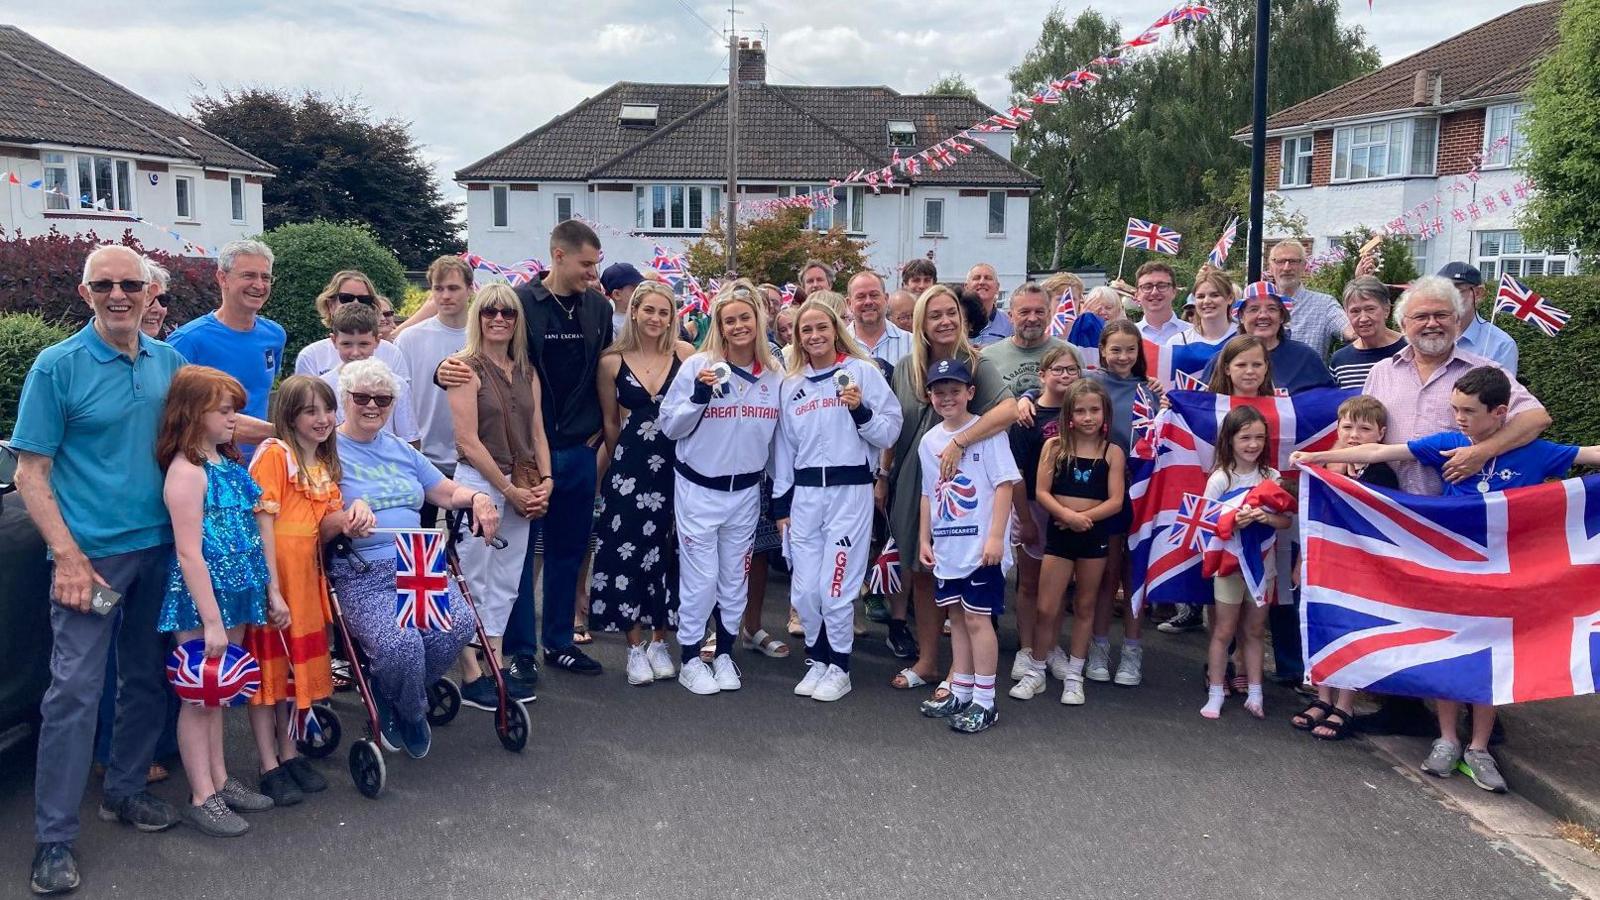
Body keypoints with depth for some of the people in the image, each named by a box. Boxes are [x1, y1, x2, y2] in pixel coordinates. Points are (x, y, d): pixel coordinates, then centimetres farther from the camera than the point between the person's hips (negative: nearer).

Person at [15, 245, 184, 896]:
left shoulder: (169, 362, 6)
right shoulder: (56, 367, -7)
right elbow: (30, 473, -8)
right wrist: (68, 555, -15)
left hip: (159, 547, 5)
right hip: (91, 552, -5)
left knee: (147, 678, 13)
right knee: (75, 690, -4)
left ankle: (125, 790, 30)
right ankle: (54, 839, 6)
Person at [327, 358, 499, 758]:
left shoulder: (402, 450, 22)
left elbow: (448, 492, 22)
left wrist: (477, 497, 1)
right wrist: (348, 519, -31)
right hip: (362, 577, -5)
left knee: (461, 622, -25)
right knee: (402, 643, -32)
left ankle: (390, 695, 5)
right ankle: (412, 713, 6)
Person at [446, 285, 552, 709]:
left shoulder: (527, 372, 12)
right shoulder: (466, 368, -6)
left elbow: (537, 432, 12)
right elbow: (468, 440, -12)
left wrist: (545, 480, -3)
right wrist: (509, 489, -12)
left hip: (521, 488, 6)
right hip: (479, 482, -6)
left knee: (505, 582, 11)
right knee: (473, 581, -1)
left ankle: (496, 666, 20)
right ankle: (471, 677, 6)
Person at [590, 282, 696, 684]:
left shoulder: (686, 355, 0)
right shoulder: (612, 361, 1)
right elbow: (610, 422, 10)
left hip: (676, 467, 1)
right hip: (628, 469, 0)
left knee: (668, 555, 6)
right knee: (629, 554, 1)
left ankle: (659, 642, 20)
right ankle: (635, 646, 14)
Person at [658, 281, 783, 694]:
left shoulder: (775, 375, 0)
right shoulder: (698, 366, -11)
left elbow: (777, 437, 10)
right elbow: (669, 426, -7)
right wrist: (699, 396, -23)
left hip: (746, 491, 4)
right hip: (698, 489, -3)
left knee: (735, 577, 13)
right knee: (701, 578, 0)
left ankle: (724, 654, 29)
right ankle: (690, 660, 16)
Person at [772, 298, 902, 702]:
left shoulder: (863, 371, -1)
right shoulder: (791, 385, 13)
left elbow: (891, 431, -2)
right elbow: (784, 447, 16)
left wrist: (860, 411, -19)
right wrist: (780, 503, 14)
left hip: (851, 489, -4)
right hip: (805, 492, 4)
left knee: (835, 586, -3)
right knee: (804, 589, 4)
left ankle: (839, 667, 14)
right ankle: (817, 660, 24)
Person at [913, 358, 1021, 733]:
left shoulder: (988, 432, -8)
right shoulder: (929, 441, 11)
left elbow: (1004, 484, -12)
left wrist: (996, 536, -17)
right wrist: (924, 539, 14)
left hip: (981, 546, -6)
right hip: (946, 547, 6)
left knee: (977, 618, -4)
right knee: (957, 617, 14)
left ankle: (984, 702, 5)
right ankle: (960, 694, 24)